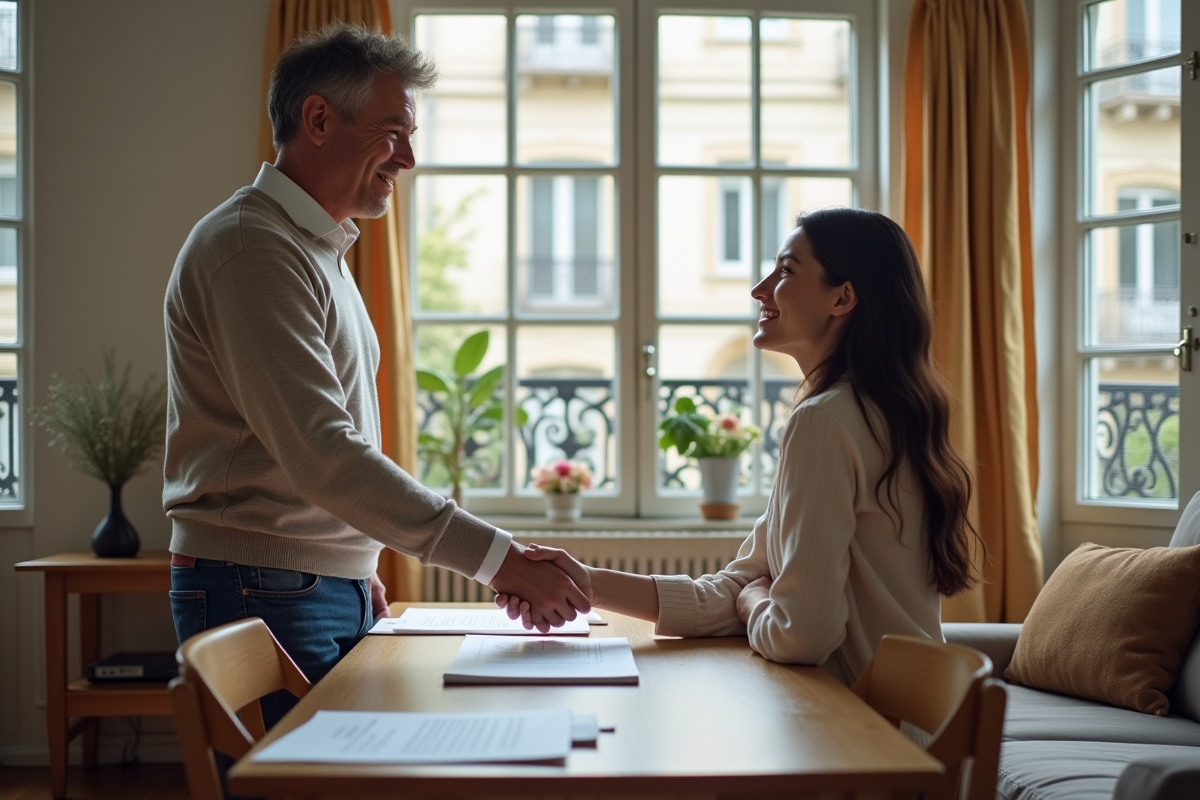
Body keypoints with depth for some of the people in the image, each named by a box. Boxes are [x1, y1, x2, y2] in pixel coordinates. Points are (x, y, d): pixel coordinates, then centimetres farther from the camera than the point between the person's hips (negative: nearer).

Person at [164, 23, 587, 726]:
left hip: (335, 589, 9)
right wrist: (498, 557, -27)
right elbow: (321, 455, -25)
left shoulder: (319, 248, 18)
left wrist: (358, 568, 16)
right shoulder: (252, 247, -15)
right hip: (263, 593, -9)